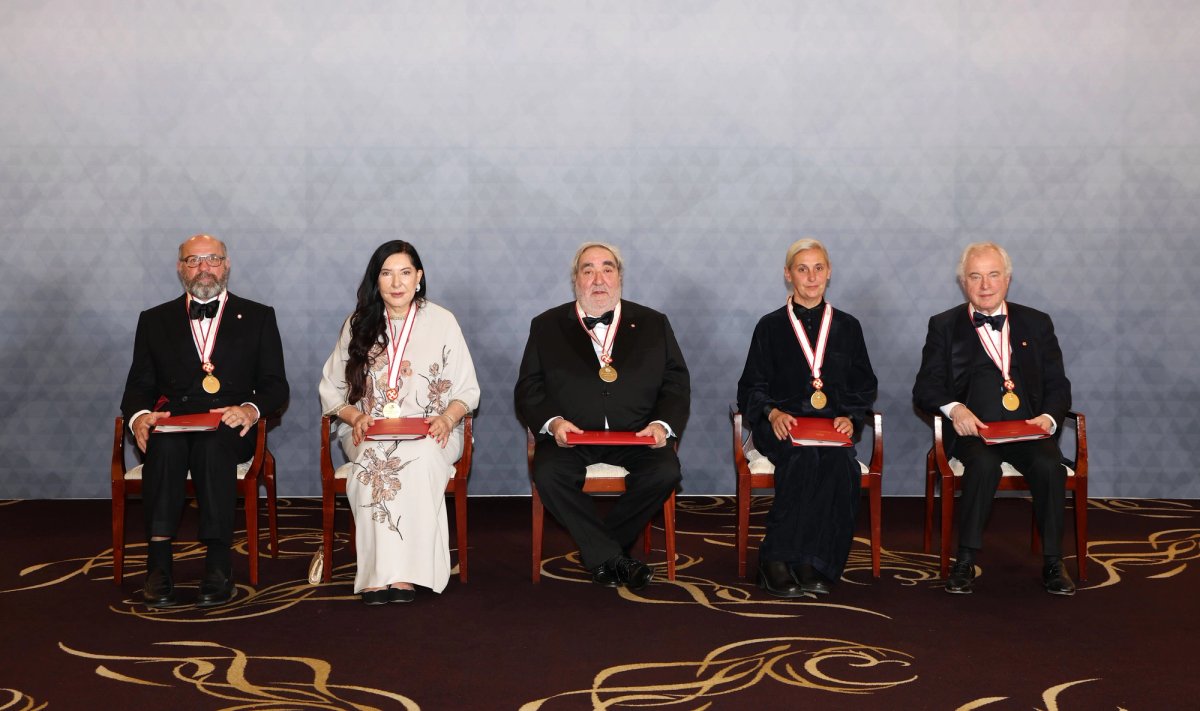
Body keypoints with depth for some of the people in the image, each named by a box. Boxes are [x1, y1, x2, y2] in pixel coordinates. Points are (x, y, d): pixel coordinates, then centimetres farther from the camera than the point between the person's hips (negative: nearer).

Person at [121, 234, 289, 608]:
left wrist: (250, 409, -14)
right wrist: (140, 416, -11)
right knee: (165, 444, -35)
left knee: (213, 444, -36)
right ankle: (159, 561, -37)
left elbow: (276, 387, 9)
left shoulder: (257, 317, 16)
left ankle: (218, 564, -37)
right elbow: (138, 386, 13)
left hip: (230, 428, -1)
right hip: (172, 424, 1)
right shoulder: (154, 320, 20)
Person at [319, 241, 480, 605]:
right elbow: (331, 389, 13)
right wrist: (355, 416, -8)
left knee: (420, 457, -37)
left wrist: (446, 418, -14)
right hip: (369, 433, 1)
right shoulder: (358, 325, 12)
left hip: (430, 435, -1)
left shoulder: (442, 322, 8)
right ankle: (380, 574, -37)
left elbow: (466, 390, 8)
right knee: (376, 457, -35)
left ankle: (402, 572, -38)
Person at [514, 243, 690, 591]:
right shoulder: (547, 326, 11)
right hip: (571, 435, -1)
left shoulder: (653, 324, 13)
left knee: (666, 471, -28)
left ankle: (597, 551, -8)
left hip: (636, 435, 1)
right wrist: (552, 422, -14)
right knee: (548, 473, -31)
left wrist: (663, 424, -11)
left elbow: (676, 384, 9)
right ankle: (613, 559, -17)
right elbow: (528, 389, 7)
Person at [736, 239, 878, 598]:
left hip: (833, 426, 2)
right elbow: (751, 387, 9)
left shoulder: (848, 326, 18)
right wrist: (773, 413, -11)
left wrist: (850, 417, -3)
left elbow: (865, 386, 18)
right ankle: (775, 561, -32)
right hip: (782, 426, -2)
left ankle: (812, 565, -29)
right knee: (804, 459, -36)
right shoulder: (770, 326, 12)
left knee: (841, 465, -33)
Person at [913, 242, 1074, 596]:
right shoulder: (944, 326, 13)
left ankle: (1052, 563, -17)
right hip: (972, 430, -2)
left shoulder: (1037, 324, 17)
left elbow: (1058, 386, 13)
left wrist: (1049, 417, -9)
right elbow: (925, 389, 5)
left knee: (1049, 464, -29)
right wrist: (953, 408, -16)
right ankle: (965, 560, -24)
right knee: (984, 463, -34)